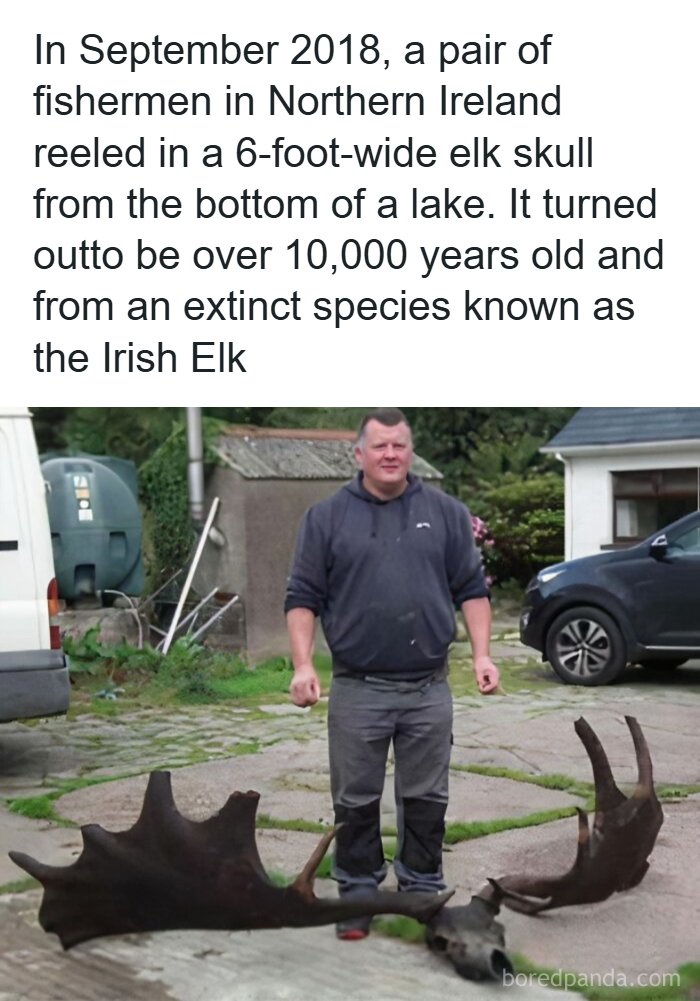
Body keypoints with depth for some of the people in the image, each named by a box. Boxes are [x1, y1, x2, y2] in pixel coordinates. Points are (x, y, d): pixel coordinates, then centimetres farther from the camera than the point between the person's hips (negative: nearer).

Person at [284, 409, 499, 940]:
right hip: (357, 690, -1)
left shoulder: (446, 512, 6)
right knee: (356, 801, 9)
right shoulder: (326, 517, 2)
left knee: (426, 799, 10)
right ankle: (359, 892, 24)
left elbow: (472, 590, 7)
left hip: (429, 689, 1)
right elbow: (303, 597, 1)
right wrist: (303, 665, -9)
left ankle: (423, 889, 26)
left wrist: (482, 654, -4)